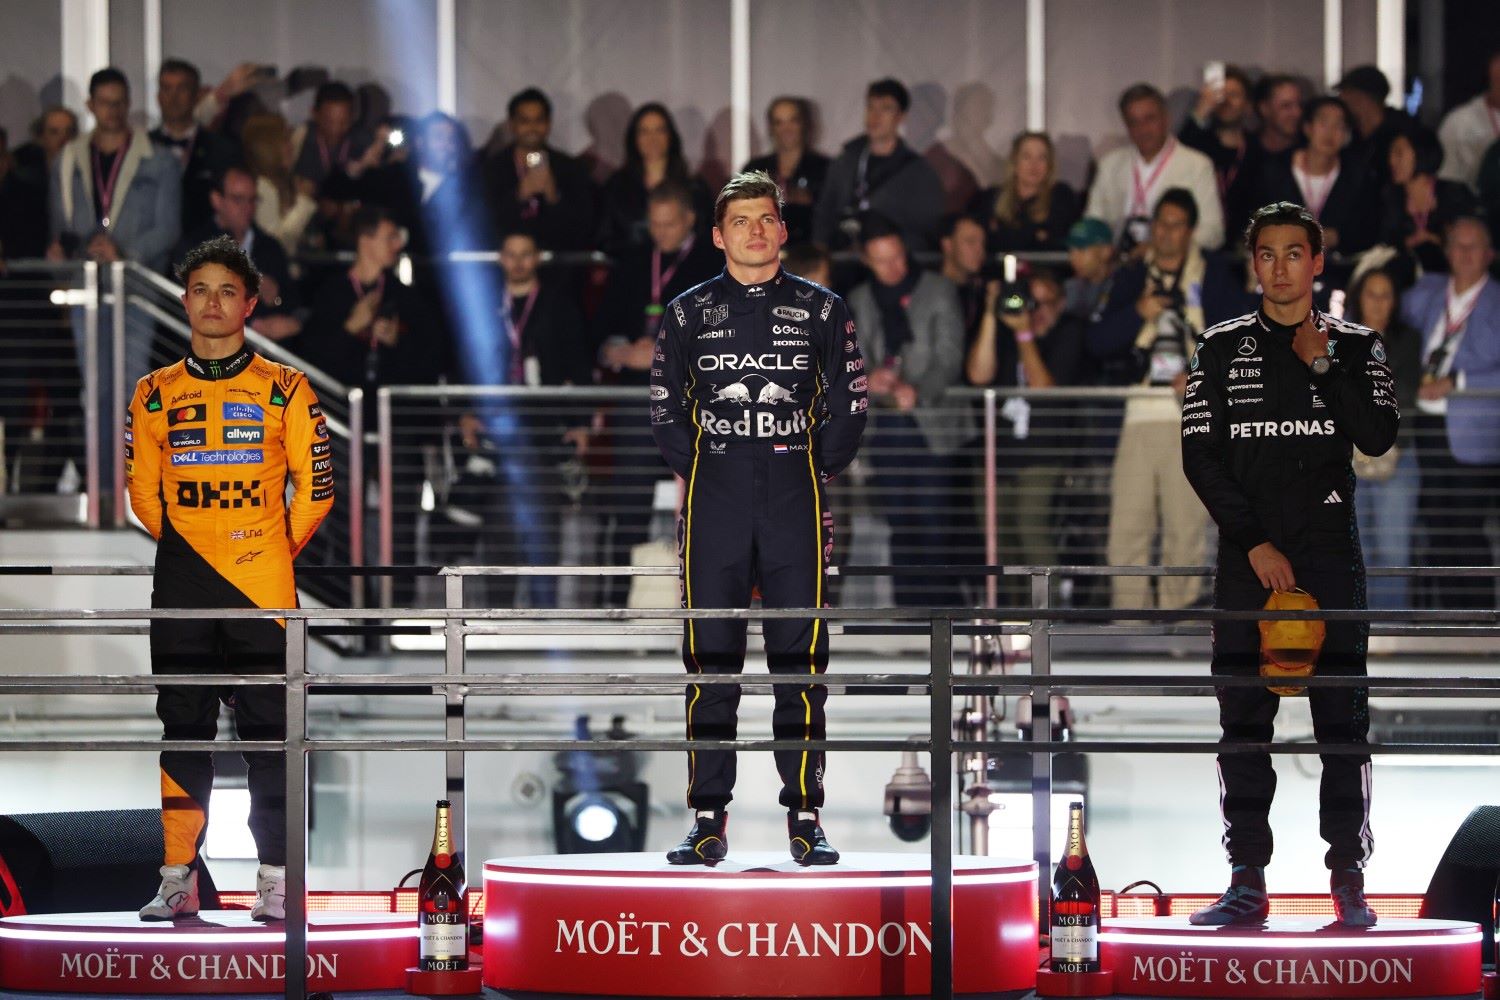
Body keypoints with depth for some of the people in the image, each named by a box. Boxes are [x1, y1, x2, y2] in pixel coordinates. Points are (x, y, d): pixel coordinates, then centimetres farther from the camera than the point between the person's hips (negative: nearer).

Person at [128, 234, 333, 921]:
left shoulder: (285, 390, 3)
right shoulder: (155, 394, 9)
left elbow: (316, 487, 6)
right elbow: (141, 491, 15)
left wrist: (277, 550, 9)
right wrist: (186, 548, 13)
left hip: (262, 584, -2)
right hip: (182, 587, 2)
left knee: (269, 733, -3)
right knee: (183, 730, 3)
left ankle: (276, 881, -1)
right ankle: (178, 879, 6)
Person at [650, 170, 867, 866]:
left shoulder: (821, 310, 8)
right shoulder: (688, 313, 9)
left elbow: (848, 408, 11)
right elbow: (666, 411, 14)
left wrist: (813, 473, 5)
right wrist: (700, 475, 7)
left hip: (795, 499, 0)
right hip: (714, 502, 1)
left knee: (800, 657, -2)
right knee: (709, 658, 0)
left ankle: (805, 819, 2)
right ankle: (709, 821, 3)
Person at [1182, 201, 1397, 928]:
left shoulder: (1355, 346, 8)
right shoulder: (1222, 348, 8)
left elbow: (1379, 438, -5)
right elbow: (1200, 456, 2)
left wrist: (1324, 368, -10)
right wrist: (1255, 543, -6)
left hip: (1331, 556, -1)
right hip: (1247, 560, 1)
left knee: (1343, 721, -3)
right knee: (1243, 722, -1)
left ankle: (1348, 881, -1)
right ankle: (1247, 881, 1)